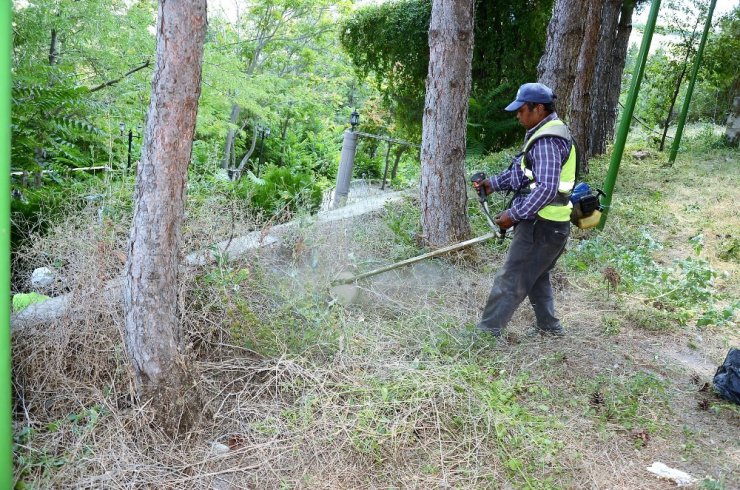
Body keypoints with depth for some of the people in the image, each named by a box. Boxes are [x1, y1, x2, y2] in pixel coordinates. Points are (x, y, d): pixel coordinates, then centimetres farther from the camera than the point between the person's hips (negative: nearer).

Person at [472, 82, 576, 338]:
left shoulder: (547, 141, -21)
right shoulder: (544, 133, 13)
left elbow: (547, 189, -28)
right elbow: (522, 171, 19)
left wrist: (514, 215, -24)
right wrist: (493, 183, 8)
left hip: (542, 225, -11)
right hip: (548, 223, 11)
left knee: (510, 279, -3)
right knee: (536, 276, 23)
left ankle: (487, 331, 6)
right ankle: (549, 326, 35)